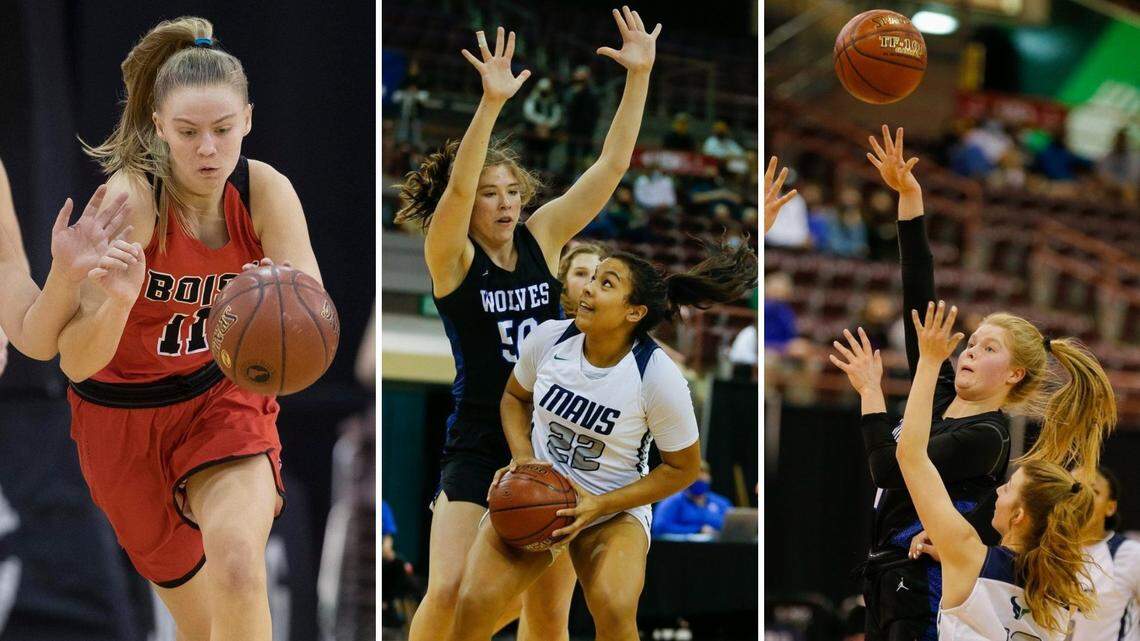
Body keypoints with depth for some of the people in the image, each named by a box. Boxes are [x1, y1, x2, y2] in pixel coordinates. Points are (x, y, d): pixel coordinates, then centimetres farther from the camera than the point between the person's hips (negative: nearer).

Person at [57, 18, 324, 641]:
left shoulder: (265, 191, -16)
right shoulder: (128, 198, -26)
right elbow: (75, 364, -30)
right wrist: (117, 299, -51)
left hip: (224, 395, 1)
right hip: (123, 412, -1)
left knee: (238, 567, -27)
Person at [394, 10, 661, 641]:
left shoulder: (541, 240, 5)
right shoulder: (452, 258, -6)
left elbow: (611, 166, 2)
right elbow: (457, 187, -25)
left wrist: (638, 75, -7)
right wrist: (491, 103, -38)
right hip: (479, 442, -4)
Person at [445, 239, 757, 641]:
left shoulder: (658, 378, -19)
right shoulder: (548, 339, -10)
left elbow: (683, 468, -7)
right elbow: (515, 396, 12)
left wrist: (600, 506, -16)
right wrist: (522, 456, -6)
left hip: (615, 511, -2)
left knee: (615, 609, -32)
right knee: (475, 603, -21)